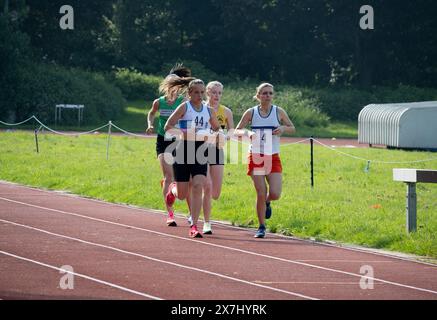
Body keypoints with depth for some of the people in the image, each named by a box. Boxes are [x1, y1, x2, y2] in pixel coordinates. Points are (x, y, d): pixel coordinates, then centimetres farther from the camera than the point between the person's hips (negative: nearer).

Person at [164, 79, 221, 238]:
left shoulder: (209, 111, 7)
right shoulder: (184, 107, -5)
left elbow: (217, 129, 22)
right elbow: (168, 127, -9)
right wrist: (185, 133, -23)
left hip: (200, 153, 2)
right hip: (183, 151, -2)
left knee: (198, 187, -15)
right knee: (182, 195, 4)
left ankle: (194, 226, -14)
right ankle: (173, 189, 43)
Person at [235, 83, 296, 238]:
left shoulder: (279, 112, 2)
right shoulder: (251, 113, 1)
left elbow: (292, 128, 12)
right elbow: (237, 131, 4)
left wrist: (283, 128, -10)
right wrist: (246, 133, -18)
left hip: (273, 157, 1)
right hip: (256, 157, -1)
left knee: (275, 194, -11)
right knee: (260, 194, -6)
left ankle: (267, 203, 27)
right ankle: (262, 227, 9)